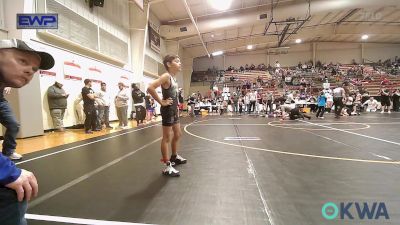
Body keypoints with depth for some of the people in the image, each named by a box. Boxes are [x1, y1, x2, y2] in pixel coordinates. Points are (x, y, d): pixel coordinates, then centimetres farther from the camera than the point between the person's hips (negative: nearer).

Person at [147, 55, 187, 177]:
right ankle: (167, 167, 7)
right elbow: (150, 88, -29)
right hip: (168, 110, -10)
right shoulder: (166, 76, -16)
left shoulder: (173, 78, 12)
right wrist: (161, 102, -21)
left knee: (178, 134, 21)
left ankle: (174, 157, 40)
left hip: (174, 110, 10)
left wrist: (176, 106, 15)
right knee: (167, 138, -2)